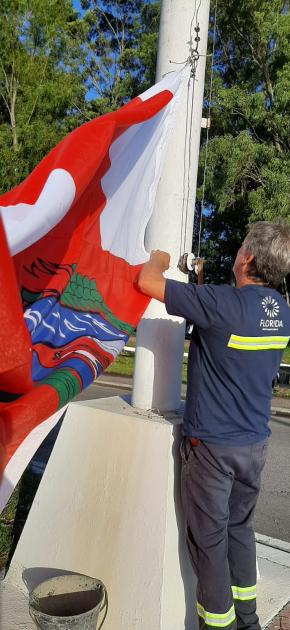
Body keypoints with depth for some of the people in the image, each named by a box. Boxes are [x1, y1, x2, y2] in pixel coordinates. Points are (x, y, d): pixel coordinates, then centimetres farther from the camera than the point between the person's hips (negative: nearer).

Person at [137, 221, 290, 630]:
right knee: (240, 528, 22)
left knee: (209, 538, 10)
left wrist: (160, 259, 4)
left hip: (212, 444, -7)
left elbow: (147, 282, -18)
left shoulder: (223, 302, -22)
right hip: (255, 443, 7)